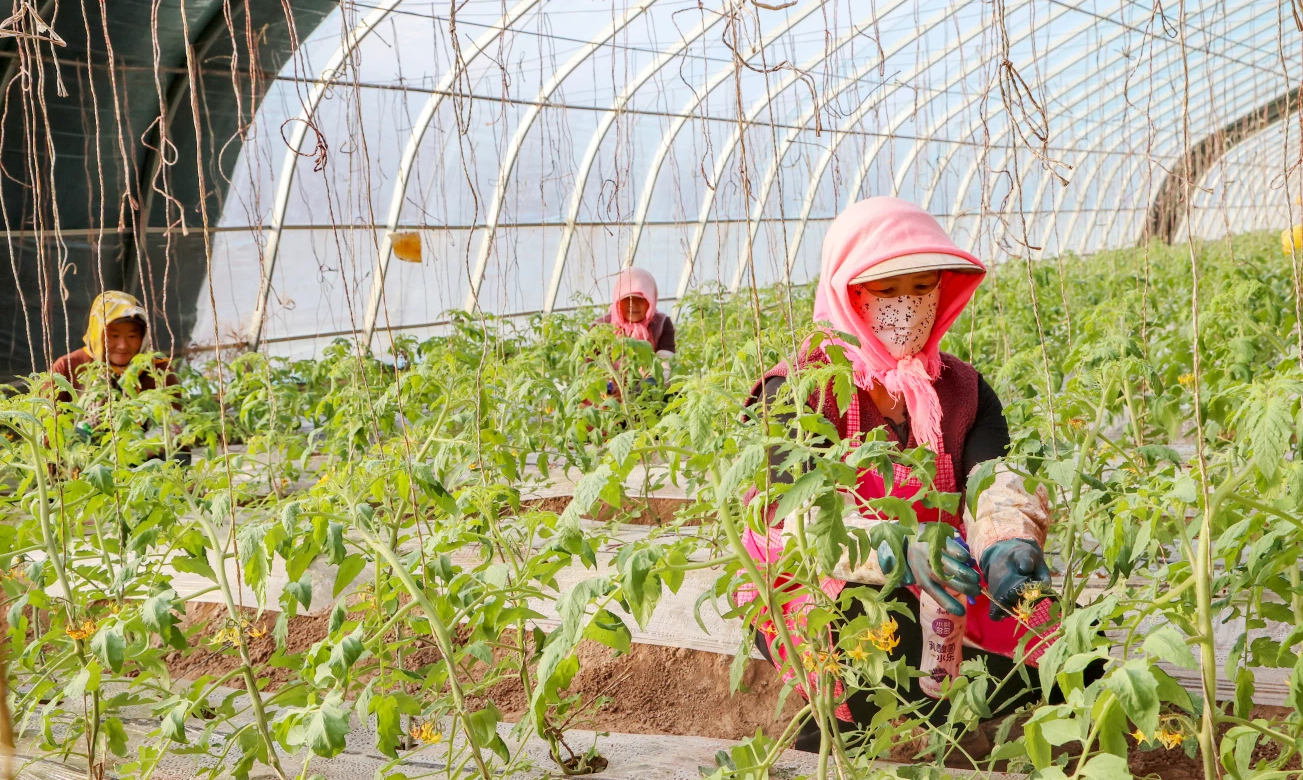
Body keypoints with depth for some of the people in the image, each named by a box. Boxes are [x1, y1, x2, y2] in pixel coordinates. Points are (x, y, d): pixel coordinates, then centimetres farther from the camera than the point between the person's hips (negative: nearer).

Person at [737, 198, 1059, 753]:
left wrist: (1009, 543, -39)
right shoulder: (797, 391, -10)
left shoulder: (963, 389, 4)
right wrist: (899, 550, -46)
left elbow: (997, 480, -15)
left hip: (934, 595, 6)